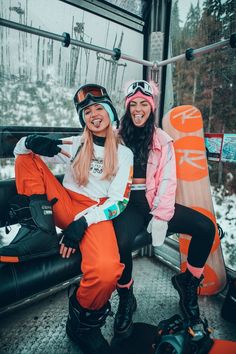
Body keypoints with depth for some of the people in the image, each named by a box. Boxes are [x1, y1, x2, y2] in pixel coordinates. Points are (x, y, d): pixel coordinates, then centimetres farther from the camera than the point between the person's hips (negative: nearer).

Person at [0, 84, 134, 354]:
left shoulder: (124, 153, 6)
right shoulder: (74, 144, 13)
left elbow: (119, 201, -4)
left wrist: (83, 221, -19)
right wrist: (31, 142, -16)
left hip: (95, 213, -3)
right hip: (63, 205, 4)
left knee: (107, 270, -34)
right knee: (27, 157, -6)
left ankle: (83, 324, -1)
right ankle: (40, 229, -21)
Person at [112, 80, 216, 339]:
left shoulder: (162, 140, 10)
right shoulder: (116, 137, 7)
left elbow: (167, 180, 1)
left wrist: (161, 216, -10)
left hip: (154, 202, 3)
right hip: (127, 203, -2)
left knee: (205, 227, -14)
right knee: (121, 241, -31)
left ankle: (188, 282, 14)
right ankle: (125, 298, 2)